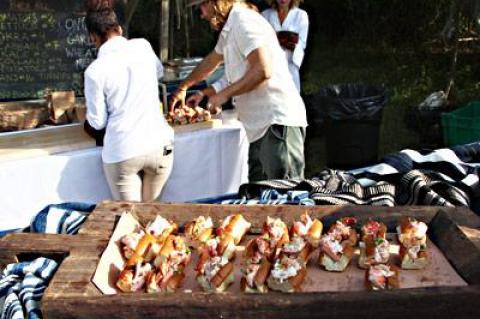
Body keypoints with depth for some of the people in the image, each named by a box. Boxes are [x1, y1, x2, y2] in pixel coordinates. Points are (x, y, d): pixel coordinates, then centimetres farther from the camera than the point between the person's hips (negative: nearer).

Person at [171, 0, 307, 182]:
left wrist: (225, 94, -12)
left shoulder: (244, 22, -11)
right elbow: (211, 61, 39)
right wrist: (183, 88, 43)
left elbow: (263, 71, -23)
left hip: (278, 123, -10)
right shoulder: (229, 29, 20)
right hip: (261, 126, 10)